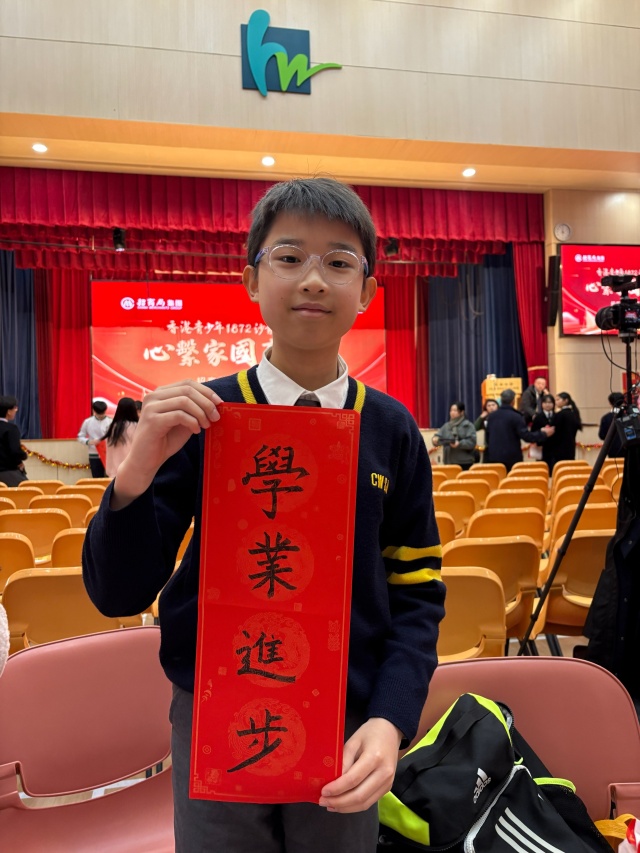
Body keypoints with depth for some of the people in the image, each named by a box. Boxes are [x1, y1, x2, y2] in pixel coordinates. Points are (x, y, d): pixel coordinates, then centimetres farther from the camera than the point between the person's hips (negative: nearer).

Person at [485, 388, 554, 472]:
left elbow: (487, 436, 14)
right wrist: (544, 434, -4)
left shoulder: (491, 416, 6)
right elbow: (526, 436, -15)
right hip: (512, 457, -5)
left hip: (494, 456, 5)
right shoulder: (516, 417, -12)